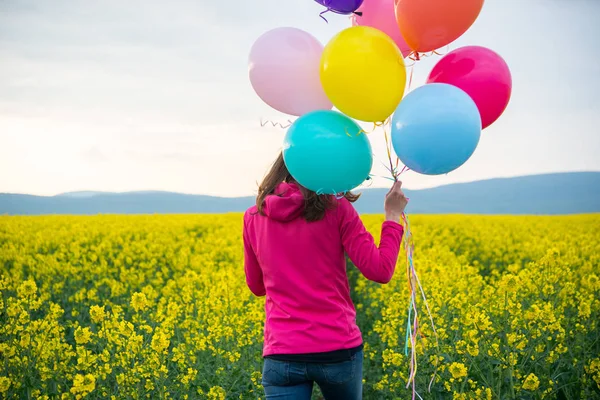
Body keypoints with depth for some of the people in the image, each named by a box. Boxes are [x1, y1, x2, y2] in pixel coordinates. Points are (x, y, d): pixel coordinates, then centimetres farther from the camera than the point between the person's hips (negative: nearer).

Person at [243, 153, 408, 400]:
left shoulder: (253, 217, 5)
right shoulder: (336, 209, -5)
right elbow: (380, 271, -6)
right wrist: (393, 215, 5)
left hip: (282, 353, 1)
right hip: (338, 348, -1)